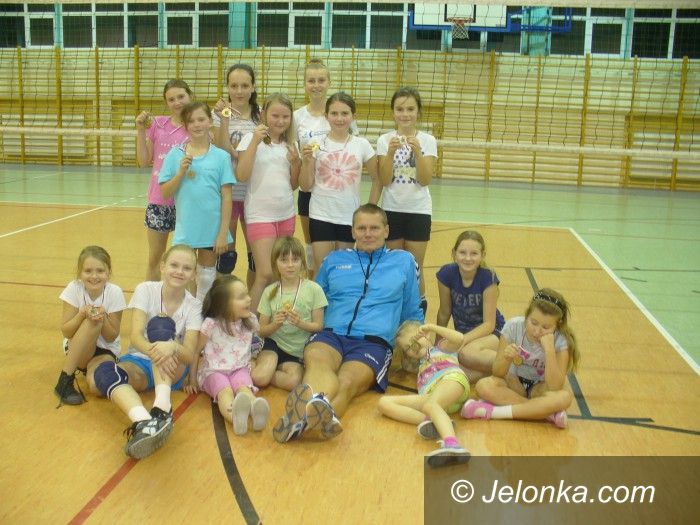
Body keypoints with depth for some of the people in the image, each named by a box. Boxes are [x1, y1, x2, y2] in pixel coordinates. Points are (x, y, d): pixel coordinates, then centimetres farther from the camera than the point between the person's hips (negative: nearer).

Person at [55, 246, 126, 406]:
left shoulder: (114, 292, -17)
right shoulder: (74, 289, -16)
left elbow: (111, 337, -12)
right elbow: (66, 332, -14)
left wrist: (103, 317, -30)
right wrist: (82, 313, -30)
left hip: (105, 349, -1)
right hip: (77, 349, 1)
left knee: (96, 385, -33)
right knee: (91, 322, -34)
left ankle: (91, 370, 4)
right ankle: (65, 381, -21)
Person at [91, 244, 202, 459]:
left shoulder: (194, 306, -7)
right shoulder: (146, 290, -7)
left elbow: (189, 355, -18)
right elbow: (136, 336, -20)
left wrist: (172, 346, -41)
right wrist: (154, 351, -43)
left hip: (173, 368, -1)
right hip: (140, 362, 1)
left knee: (160, 324, -31)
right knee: (104, 370, -32)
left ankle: (162, 409, -47)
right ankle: (143, 423, -58)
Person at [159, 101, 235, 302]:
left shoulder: (221, 156, -3)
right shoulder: (175, 155, 1)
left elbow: (226, 197, -3)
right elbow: (165, 192, 0)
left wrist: (223, 233, -7)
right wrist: (181, 171, -14)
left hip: (212, 229, 0)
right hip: (185, 229, 0)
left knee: (207, 276, 13)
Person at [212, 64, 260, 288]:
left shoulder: (260, 114, 3)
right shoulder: (221, 112, -3)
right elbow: (222, 151, -14)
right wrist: (225, 119, -23)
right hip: (227, 191, -2)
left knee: (256, 253, 9)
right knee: (225, 253, 5)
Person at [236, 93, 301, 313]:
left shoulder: (291, 144, 9)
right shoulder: (251, 138, -4)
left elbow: (294, 185, 13)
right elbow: (242, 175, -16)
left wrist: (296, 162, -4)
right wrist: (255, 141, -19)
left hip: (286, 215, 5)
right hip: (260, 215, -5)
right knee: (265, 273, -11)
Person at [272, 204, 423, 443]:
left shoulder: (404, 261, 23)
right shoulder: (334, 260, 25)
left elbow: (413, 314, 28)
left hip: (374, 341, -1)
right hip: (330, 334, 1)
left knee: (347, 382, -36)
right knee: (317, 360, -37)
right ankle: (316, 402, -70)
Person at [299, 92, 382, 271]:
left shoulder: (362, 145, -1)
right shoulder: (316, 144, -3)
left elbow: (377, 178, 9)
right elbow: (306, 186, -1)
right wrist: (306, 161, -15)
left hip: (350, 217, 1)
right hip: (321, 216, -1)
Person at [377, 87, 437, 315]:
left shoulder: (427, 140, -2)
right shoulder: (385, 140, -1)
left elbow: (425, 180, -11)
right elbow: (384, 181, -8)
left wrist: (417, 151, -23)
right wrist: (391, 152, -21)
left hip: (418, 210, -1)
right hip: (391, 209, 1)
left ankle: (419, 305, 22)